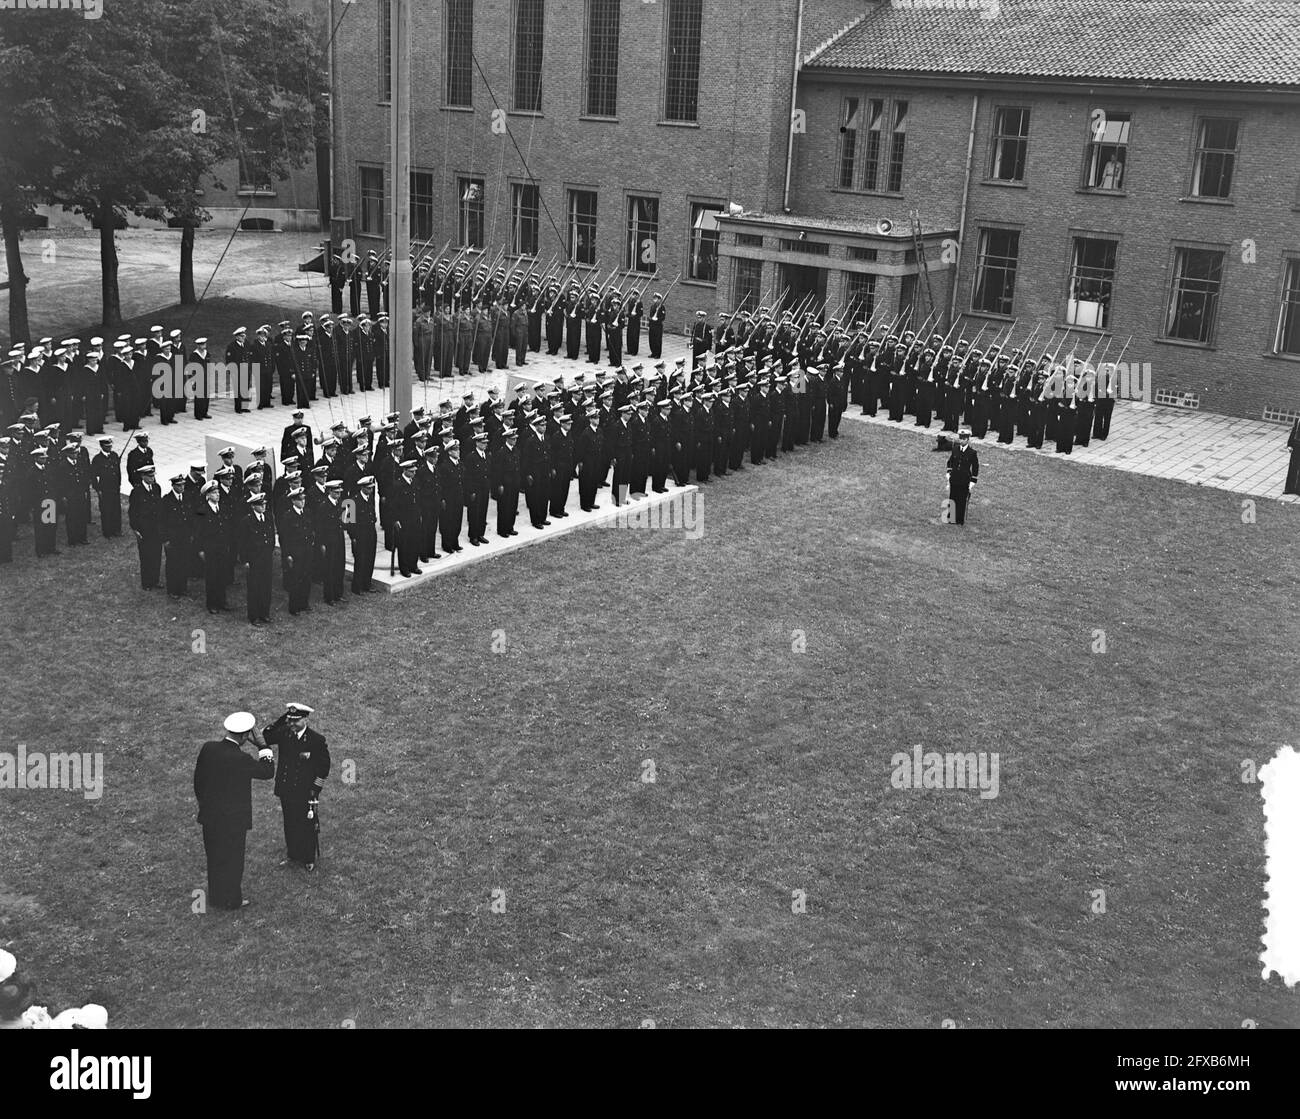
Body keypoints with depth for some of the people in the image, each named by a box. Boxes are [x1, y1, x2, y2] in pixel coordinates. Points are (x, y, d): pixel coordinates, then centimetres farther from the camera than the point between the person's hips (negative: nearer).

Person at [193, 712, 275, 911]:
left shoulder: (208, 748, -9)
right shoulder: (241, 760, -27)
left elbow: (198, 778, 3)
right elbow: (268, 772, -15)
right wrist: (262, 744, -15)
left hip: (209, 815, 6)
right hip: (233, 819, -6)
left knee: (214, 858, 22)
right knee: (232, 860, 13)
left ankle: (215, 896, 37)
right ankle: (231, 900, 27)